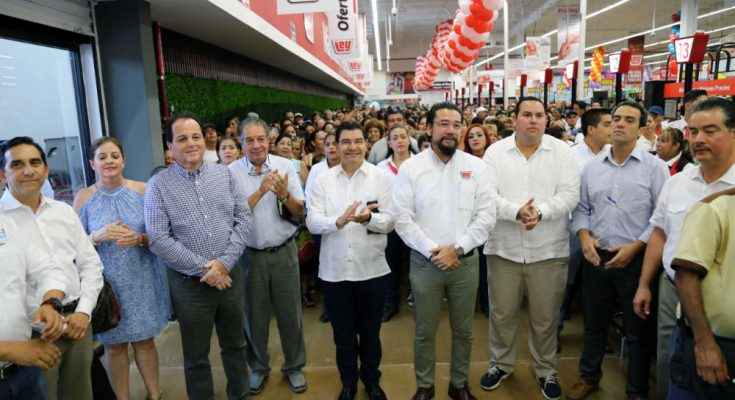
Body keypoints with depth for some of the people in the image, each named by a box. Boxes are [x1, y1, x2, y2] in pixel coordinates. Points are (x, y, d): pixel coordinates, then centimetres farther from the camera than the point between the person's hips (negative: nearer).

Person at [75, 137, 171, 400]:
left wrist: (139, 239, -18)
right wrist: (98, 237, -19)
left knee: (145, 340, 12)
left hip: (141, 279, 0)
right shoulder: (83, 197, -3)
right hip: (106, 282, 0)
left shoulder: (141, 190, -2)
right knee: (114, 345, 10)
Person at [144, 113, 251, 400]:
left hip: (231, 275, 3)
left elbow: (243, 219, -1)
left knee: (235, 344, 19)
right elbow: (157, 239, -12)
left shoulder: (224, 174, 2)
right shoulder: (158, 185, -6)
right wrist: (204, 268, -14)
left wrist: (224, 262, -12)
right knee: (196, 356, 14)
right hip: (189, 282, -2)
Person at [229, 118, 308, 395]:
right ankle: (258, 367, 36)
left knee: (290, 313, 12)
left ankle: (294, 366, 32)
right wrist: (261, 191, -23)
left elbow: (300, 212, -3)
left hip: (284, 252, 1)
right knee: (255, 315, 14)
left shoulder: (285, 166, -5)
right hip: (249, 254, 0)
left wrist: (284, 195, -23)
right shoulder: (231, 172, -7)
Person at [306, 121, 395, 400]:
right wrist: (338, 220, -27)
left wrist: (369, 218, -28)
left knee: (370, 332, 17)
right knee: (343, 334, 17)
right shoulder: (322, 180, 0)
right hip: (334, 270, 1)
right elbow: (312, 222, -7)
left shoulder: (382, 178, -3)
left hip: (372, 269, -1)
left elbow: (390, 221, -7)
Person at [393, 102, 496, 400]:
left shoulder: (476, 166, 0)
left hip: (465, 261, 1)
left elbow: (486, 215, -4)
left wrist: (457, 248, -13)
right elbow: (403, 219, -7)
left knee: (463, 330, 16)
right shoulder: (410, 168, -4)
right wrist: (432, 250, -14)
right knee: (424, 331, 13)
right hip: (424, 262, -1)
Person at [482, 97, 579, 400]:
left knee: (545, 318, 14)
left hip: (548, 249, 0)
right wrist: (516, 211, -25)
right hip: (503, 248, 1)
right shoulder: (496, 151, 0)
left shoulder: (562, 151, 0)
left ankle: (546, 370, 35)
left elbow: (570, 194, -8)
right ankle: (500, 364, 36)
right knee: (502, 314, 14)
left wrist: (541, 212, -25)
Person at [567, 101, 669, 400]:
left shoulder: (655, 167, -4)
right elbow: (581, 208, 11)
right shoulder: (592, 167, 6)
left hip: (636, 260, -3)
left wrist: (635, 247, -15)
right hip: (596, 258, 3)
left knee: (638, 330, 10)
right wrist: (584, 236, -6)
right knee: (594, 323, 17)